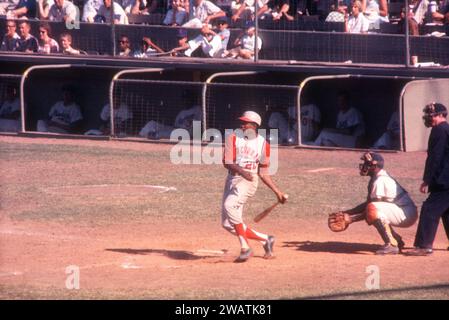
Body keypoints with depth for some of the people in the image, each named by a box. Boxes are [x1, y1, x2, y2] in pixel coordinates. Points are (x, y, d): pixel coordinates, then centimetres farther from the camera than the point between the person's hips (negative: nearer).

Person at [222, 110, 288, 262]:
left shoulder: (263, 144, 4)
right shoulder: (233, 138, 3)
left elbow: (264, 173, 12)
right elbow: (227, 162, -10)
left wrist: (277, 192, 10)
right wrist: (241, 171, -28)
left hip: (249, 181, -4)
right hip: (232, 179, 4)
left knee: (229, 205, -32)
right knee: (227, 224, 3)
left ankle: (245, 248, -27)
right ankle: (265, 239, 19)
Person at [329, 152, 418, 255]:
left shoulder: (380, 181, -18)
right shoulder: (375, 179, 13)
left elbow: (372, 206, -19)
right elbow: (367, 203, 19)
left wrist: (352, 219, -17)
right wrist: (348, 212, 11)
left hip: (407, 215, -10)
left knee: (372, 209, -29)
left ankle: (391, 245, -27)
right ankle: (397, 240, 23)